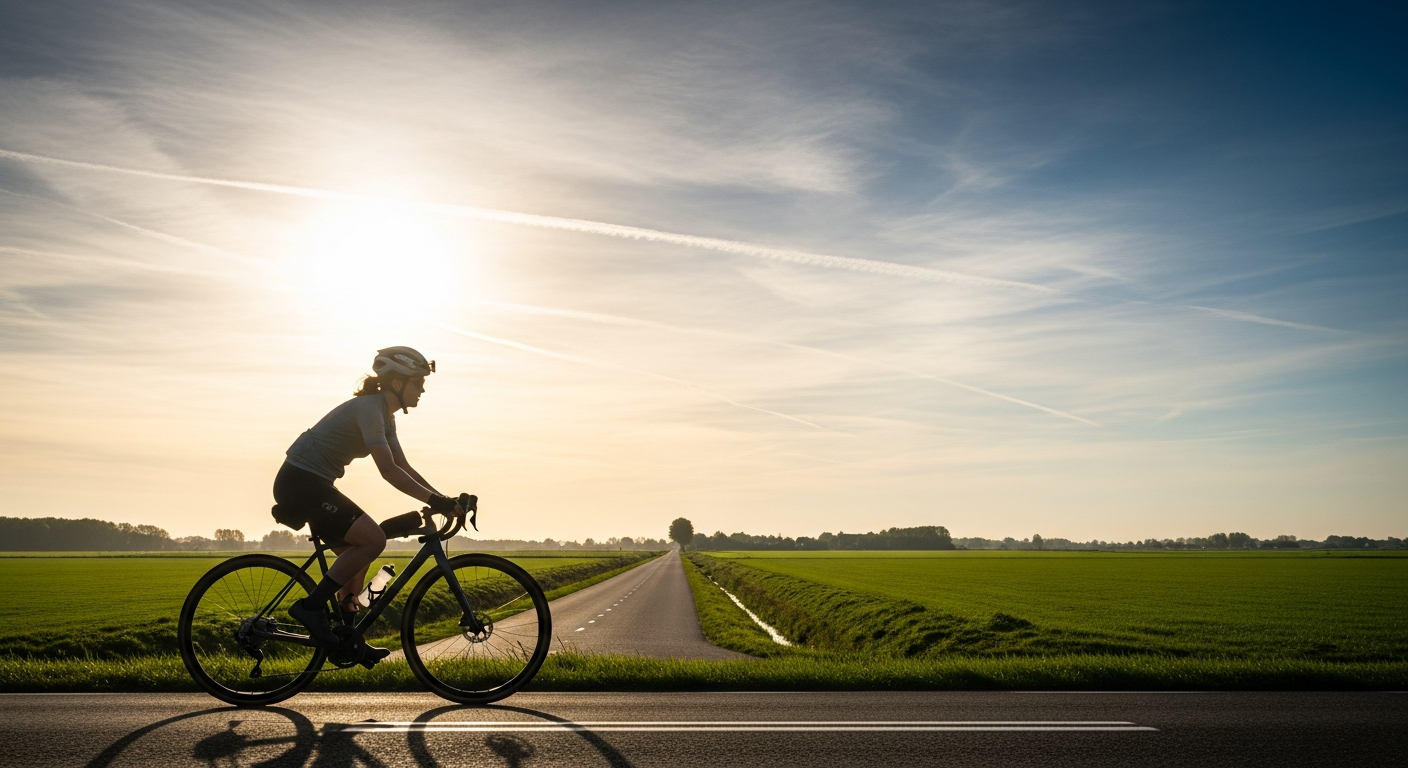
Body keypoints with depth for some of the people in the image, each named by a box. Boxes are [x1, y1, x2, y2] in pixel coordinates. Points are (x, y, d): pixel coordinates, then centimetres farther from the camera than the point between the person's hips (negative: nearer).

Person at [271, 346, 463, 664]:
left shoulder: (385, 416, 11)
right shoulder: (368, 408, -19)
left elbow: (404, 468, 12)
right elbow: (388, 471, -27)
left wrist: (444, 500, 3)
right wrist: (434, 500, -28)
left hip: (311, 485, 10)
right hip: (301, 482, -10)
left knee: (357, 554, 11)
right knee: (374, 539, -17)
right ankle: (311, 606, -7)